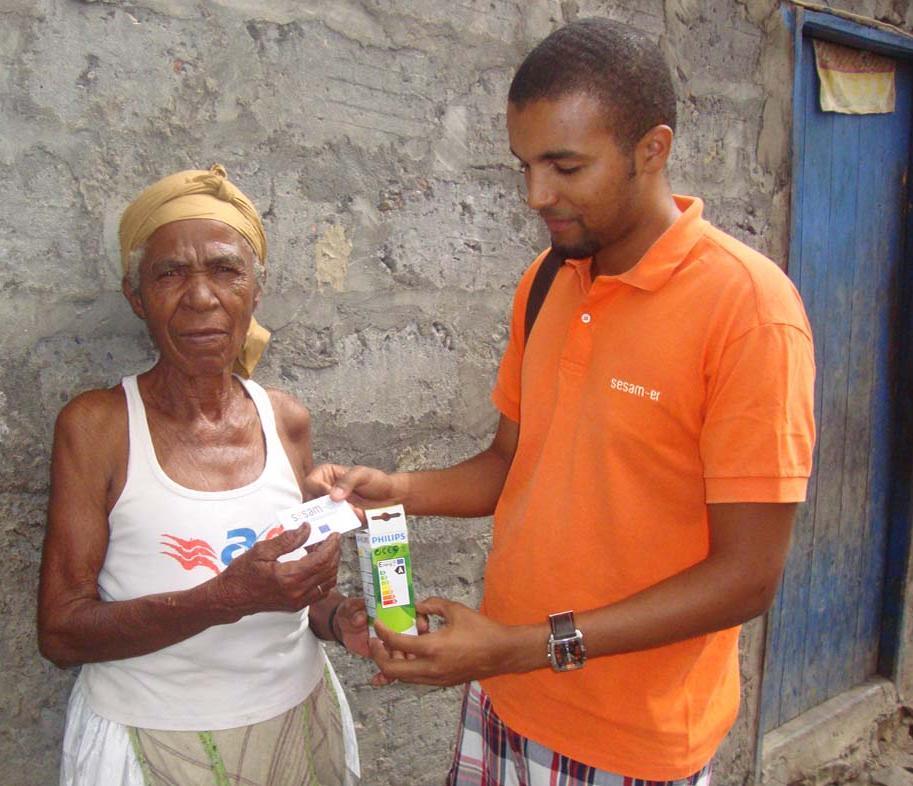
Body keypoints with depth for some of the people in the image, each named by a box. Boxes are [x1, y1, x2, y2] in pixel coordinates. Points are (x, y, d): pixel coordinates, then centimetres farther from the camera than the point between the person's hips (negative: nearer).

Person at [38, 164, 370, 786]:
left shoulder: (287, 421, -3)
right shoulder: (97, 425, -14)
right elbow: (61, 632, -16)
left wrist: (338, 618, -11)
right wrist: (227, 598, -28)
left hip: (295, 722, 4)